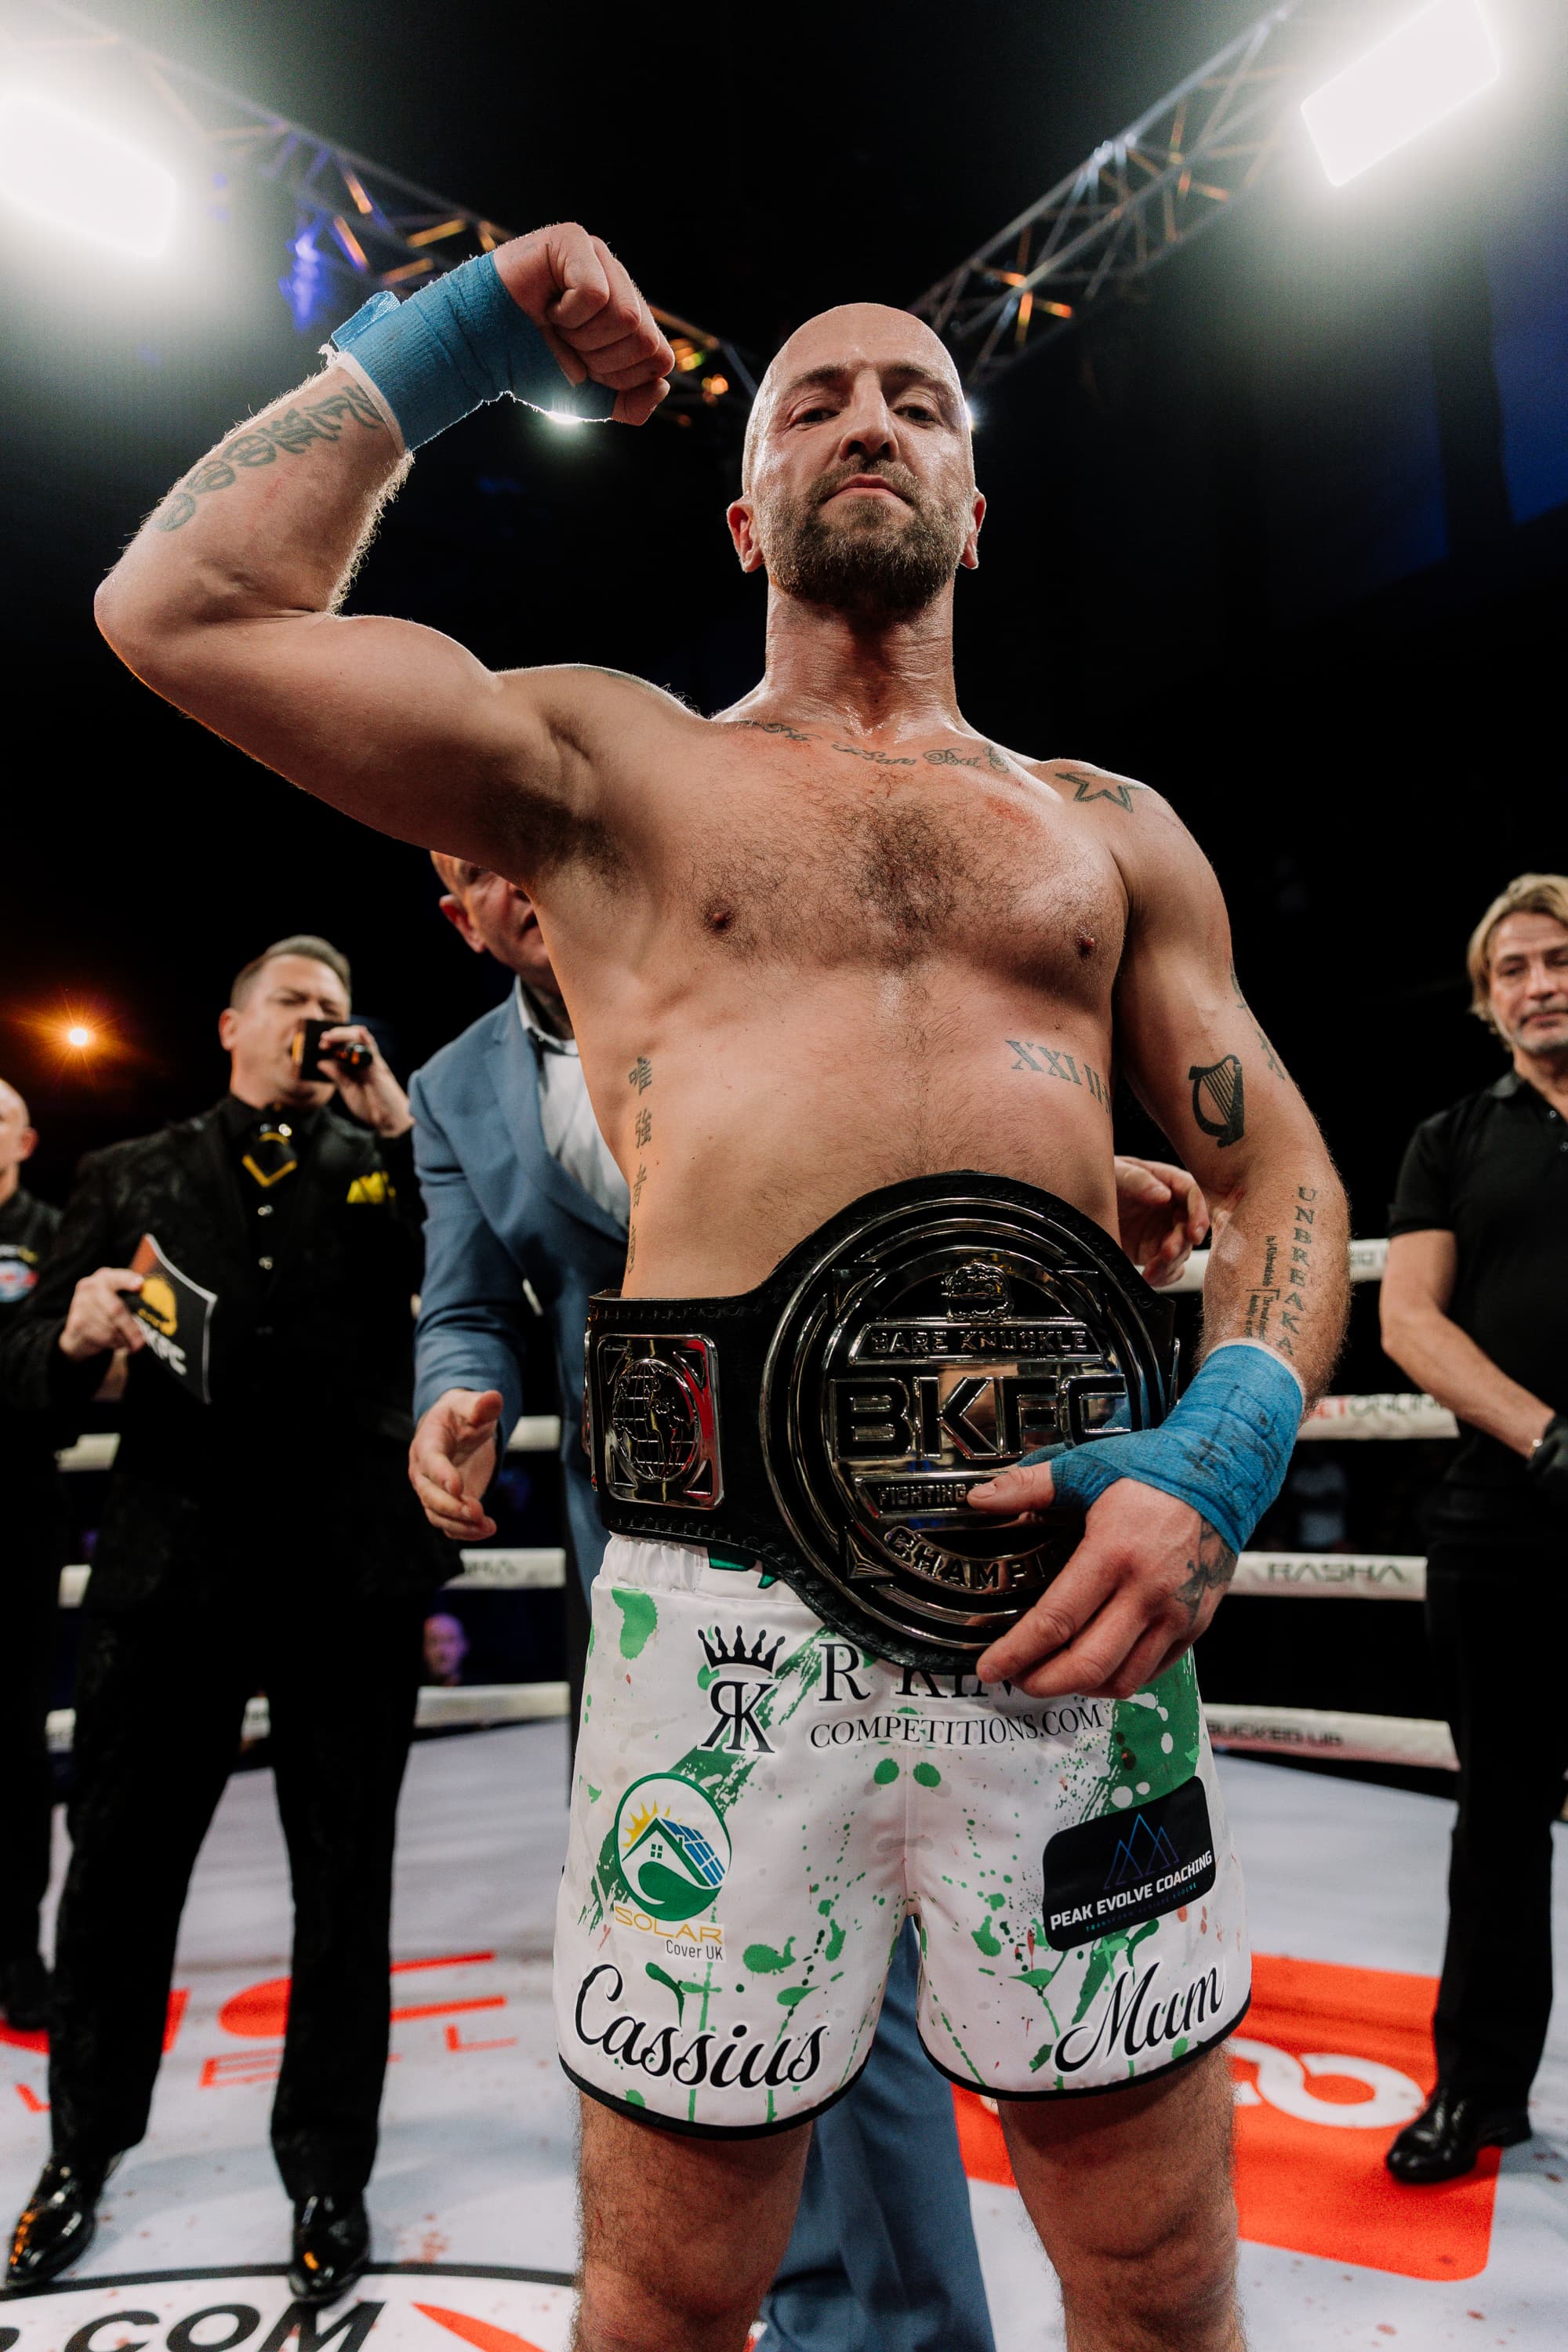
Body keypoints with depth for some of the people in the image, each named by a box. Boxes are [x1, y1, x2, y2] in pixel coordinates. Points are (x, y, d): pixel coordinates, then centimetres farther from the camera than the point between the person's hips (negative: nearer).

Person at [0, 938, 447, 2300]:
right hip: (170, 1571, 1)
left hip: (350, 1577, 0)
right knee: (118, 1875, 14)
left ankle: (328, 2174, 33)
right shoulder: (131, 1178, 8)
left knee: (344, 1890, 12)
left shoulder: (384, 1167, 6)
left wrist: (397, 1119, -15)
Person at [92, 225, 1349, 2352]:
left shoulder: (1111, 829, 18)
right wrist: (454, 342, 14)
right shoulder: (612, 767, 12)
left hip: (1079, 1552, 3)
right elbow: (185, 608, 4)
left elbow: (1281, 1173, 13)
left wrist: (1228, 1447, -7)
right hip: (724, 1589, -1)